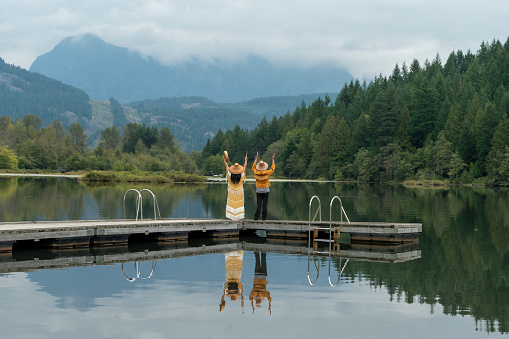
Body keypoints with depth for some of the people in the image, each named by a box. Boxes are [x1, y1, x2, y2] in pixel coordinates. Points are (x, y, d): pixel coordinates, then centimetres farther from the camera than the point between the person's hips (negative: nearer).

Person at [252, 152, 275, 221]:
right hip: (266, 190, -1)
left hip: (258, 190, 1)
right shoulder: (267, 173, -10)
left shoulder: (256, 173, -6)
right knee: (264, 205, 1)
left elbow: (253, 166, 13)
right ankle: (264, 217, 1)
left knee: (258, 205, 2)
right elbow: (273, 168, 7)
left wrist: (256, 158, 19)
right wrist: (273, 159, 14)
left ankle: (256, 217, -3)